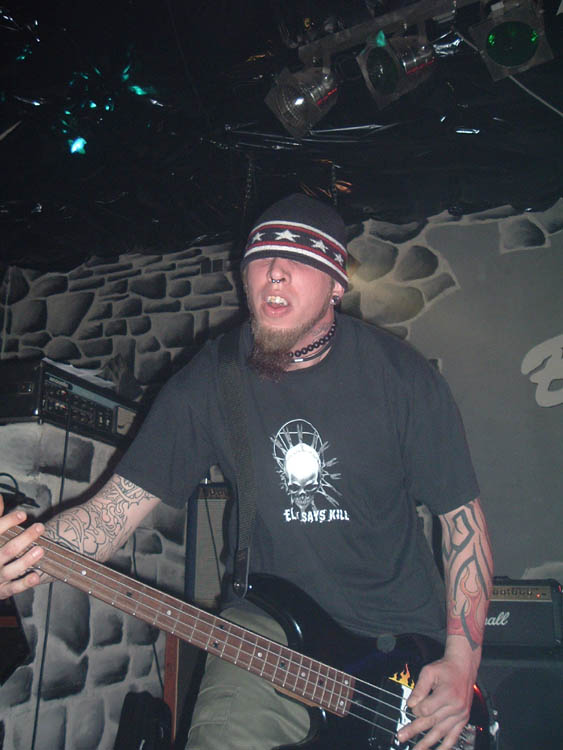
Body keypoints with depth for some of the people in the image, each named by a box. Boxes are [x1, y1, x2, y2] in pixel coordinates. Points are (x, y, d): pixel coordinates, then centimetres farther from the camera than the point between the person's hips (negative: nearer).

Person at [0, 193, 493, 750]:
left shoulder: (400, 374, -10)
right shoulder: (208, 381, -6)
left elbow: (462, 514, -4)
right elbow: (119, 502, -7)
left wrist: (462, 660, -10)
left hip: (403, 641, 1)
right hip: (265, 627, 0)